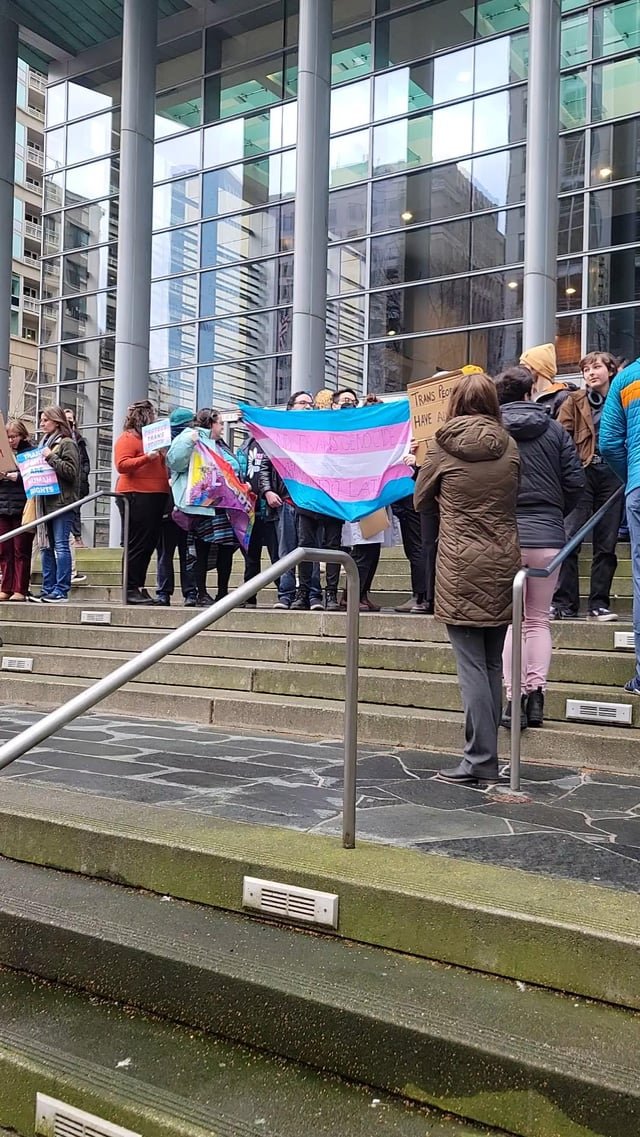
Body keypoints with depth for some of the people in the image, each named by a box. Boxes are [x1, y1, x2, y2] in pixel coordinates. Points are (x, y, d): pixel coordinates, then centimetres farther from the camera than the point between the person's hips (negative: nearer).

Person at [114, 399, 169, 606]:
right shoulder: (127, 438, -2)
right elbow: (122, 465, -14)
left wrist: (162, 456, 11)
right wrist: (147, 457, -21)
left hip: (155, 497, 9)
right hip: (136, 496, -9)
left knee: (149, 544, 8)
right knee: (138, 545, -7)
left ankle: (139, 587, 14)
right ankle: (131, 590, -3)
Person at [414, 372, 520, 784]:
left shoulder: (443, 447, -4)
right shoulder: (509, 446, 4)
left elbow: (419, 500, 9)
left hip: (460, 565, -4)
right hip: (503, 563, 4)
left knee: (472, 665, -3)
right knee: (493, 664, 10)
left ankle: (481, 759, -2)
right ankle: (487, 754, 17)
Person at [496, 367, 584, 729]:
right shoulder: (554, 430, 3)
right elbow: (576, 482, 0)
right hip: (547, 537, 2)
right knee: (539, 620, 11)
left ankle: (514, 698, -1)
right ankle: (536, 696, 5)